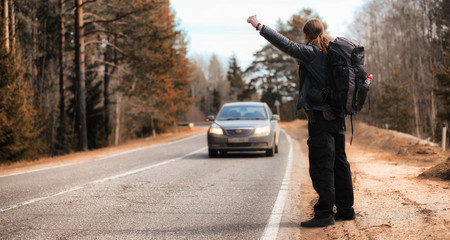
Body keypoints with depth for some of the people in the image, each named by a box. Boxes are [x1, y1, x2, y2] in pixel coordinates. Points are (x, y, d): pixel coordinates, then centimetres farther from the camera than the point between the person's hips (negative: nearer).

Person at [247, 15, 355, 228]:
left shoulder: (312, 52, -9)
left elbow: (287, 46, -20)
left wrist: (259, 27, -19)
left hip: (320, 116, -8)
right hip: (337, 116, 8)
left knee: (321, 166, -6)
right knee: (339, 163, 14)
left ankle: (324, 214, -5)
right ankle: (346, 210, 20)